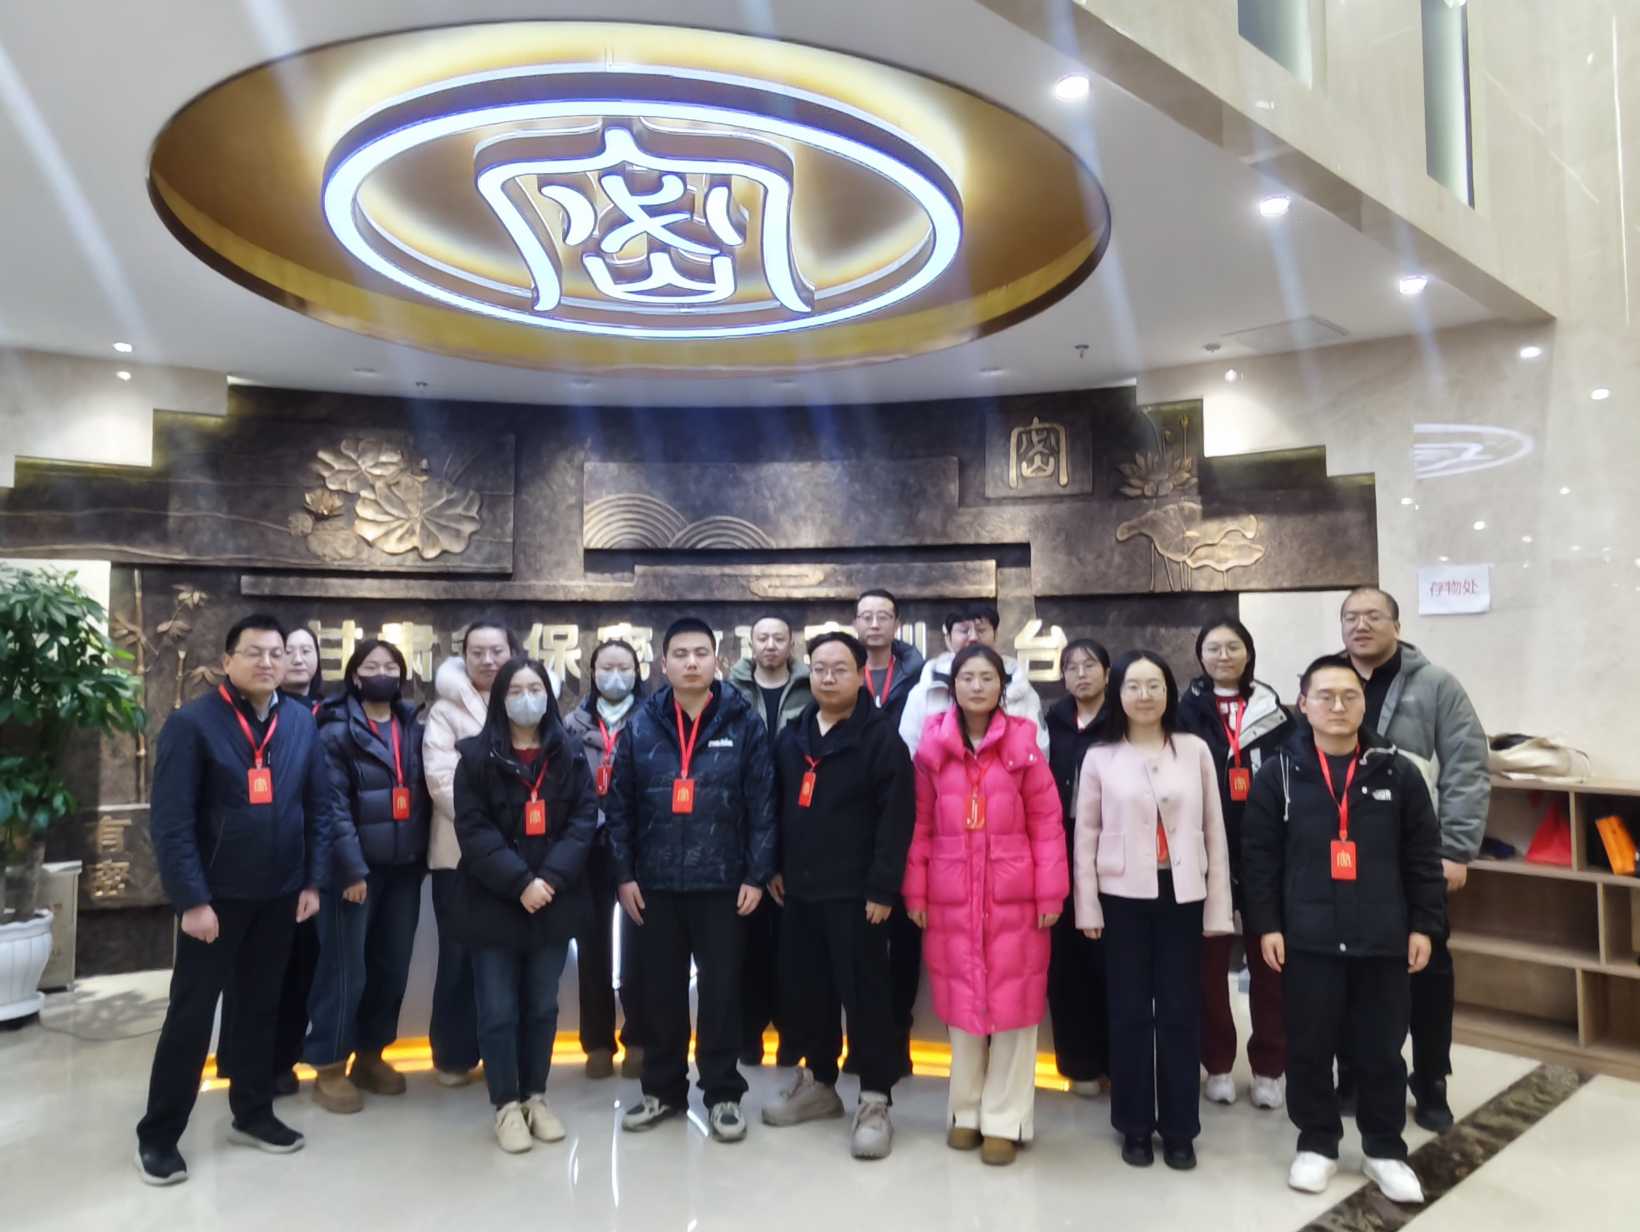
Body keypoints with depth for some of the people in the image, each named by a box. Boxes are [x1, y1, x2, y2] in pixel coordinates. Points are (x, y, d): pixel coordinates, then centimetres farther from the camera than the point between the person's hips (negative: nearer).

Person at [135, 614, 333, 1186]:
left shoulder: (302, 722, 3)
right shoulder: (192, 723, -11)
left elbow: (319, 807, 6)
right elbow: (171, 820, -14)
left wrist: (313, 881, 2)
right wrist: (191, 899, -17)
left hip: (279, 895, 4)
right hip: (216, 895, -4)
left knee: (260, 1006, 16)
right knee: (191, 1013, 5)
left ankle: (252, 1114, 31)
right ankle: (159, 1134, 20)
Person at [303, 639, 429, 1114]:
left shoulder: (413, 728, 10)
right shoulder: (337, 731, -5)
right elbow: (333, 805, -12)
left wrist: (422, 856, 5)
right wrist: (352, 866, -18)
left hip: (404, 866, 5)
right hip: (356, 867, -5)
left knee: (392, 966, 11)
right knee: (346, 967, 0)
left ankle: (370, 1056, 27)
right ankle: (330, 1067, 14)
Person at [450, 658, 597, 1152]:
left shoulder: (569, 755, 4)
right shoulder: (476, 756, -3)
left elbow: (585, 819, -2)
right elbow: (473, 829, -9)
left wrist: (551, 878, -16)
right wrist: (519, 882, -19)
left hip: (554, 903, 2)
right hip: (493, 904, -2)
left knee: (543, 1007, 12)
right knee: (499, 1010, 4)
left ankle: (536, 1096, 28)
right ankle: (506, 1104, 20)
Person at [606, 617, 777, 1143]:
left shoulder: (744, 723, -3)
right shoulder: (641, 725, 2)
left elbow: (762, 805, -4)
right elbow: (619, 805, 4)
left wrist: (757, 874, -8)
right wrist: (624, 873, -1)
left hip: (722, 883, -2)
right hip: (656, 883, 2)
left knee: (721, 990, 7)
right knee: (661, 991, 13)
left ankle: (723, 1093, 22)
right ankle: (663, 1088, 29)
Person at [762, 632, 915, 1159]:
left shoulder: (881, 739, -9)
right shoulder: (791, 737, 10)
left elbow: (896, 819, -13)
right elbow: (775, 806, 16)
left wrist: (882, 888, -16)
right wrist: (773, 866, 11)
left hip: (855, 892, -6)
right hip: (799, 889, 6)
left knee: (864, 994, -1)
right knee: (807, 990, 14)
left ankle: (875, 1100, 11)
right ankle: (819, 1082, 30)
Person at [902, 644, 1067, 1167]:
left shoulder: (1023, 745, -2)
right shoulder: (933, 747, 2)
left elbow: (1047, 823, -1)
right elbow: (920, 825, 6)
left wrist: (1051, 892, -5)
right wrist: (914, 892, 3)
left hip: (1014, 897, -1)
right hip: (951, 898, 1)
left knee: (1012, 1003, 5)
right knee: (961, 1002, 11)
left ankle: (1004, 1119, 18)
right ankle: (966, 1111, 28)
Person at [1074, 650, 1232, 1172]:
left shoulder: (1195, 750, 2)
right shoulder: (1099, 757, 1)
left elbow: (1214, 830, 3)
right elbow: (1085, 836, 2)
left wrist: (1217, 905, 1)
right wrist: (1087, 907, -2)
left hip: (1182, 896, 1)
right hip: (1124, 897, 0)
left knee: (1180, 1013, 7)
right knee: (1130, 1013, 7)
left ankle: (1179, 1128, 21)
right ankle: (1135, 1125, 21)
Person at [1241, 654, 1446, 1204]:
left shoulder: (1398, 772, 1)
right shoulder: (1278, 773, -3)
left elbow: (1422, 858, 5)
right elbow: (1258, 856, -1)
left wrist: (1425, 924, 2)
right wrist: (1265, 924, -5)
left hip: (1384, 940, 1)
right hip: (1308, 939, -1)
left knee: (1381, 1050, 12)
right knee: (1309, 1048, 9)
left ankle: (1384, 1149, 30)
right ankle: (1316, 1143, 27)